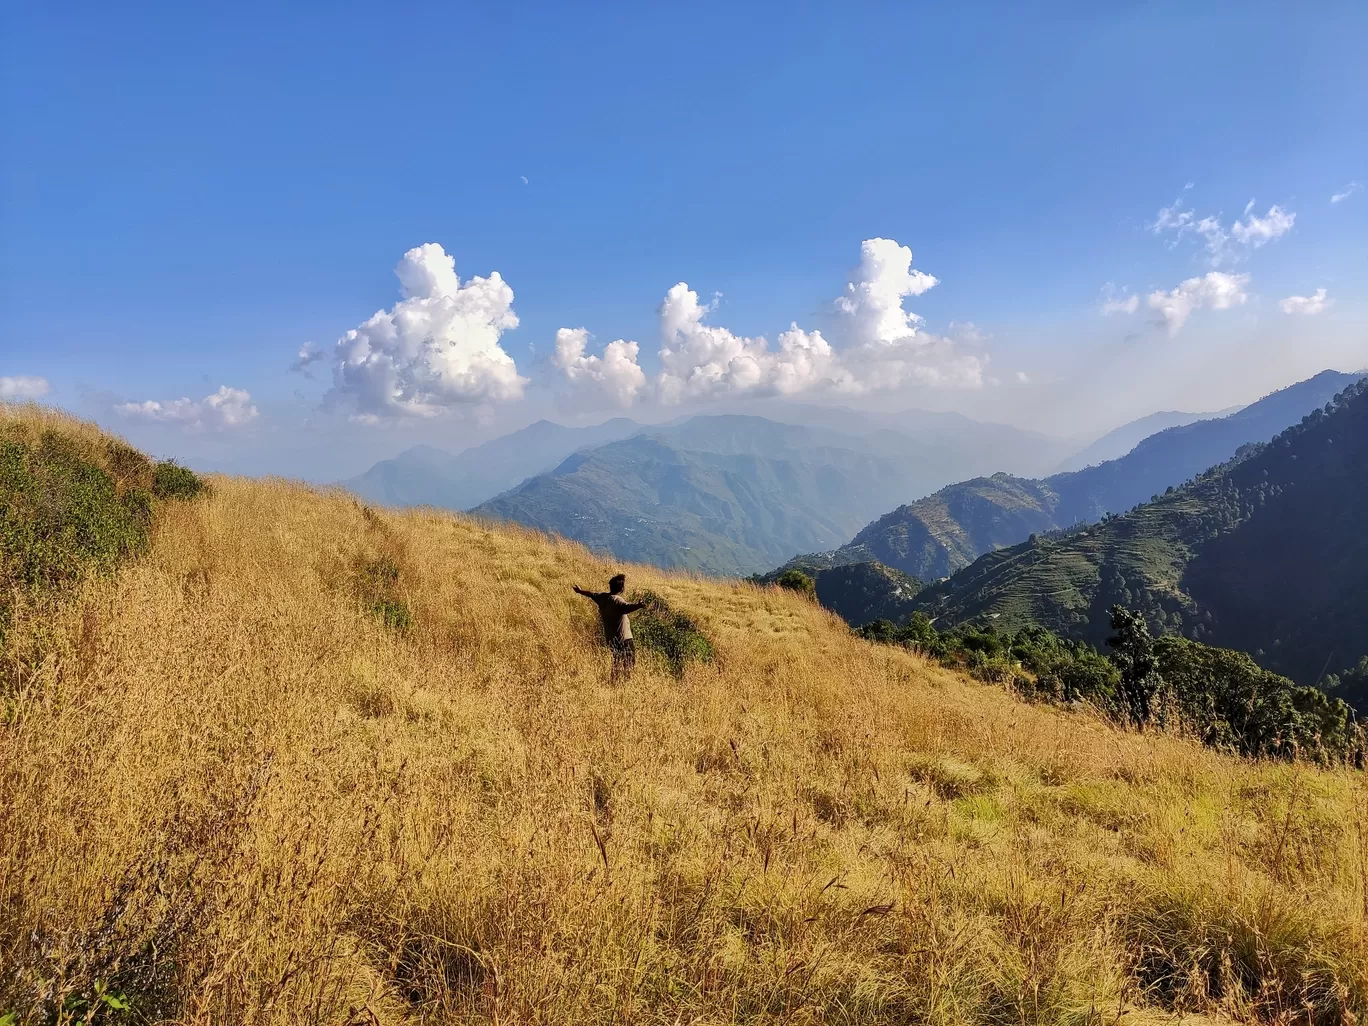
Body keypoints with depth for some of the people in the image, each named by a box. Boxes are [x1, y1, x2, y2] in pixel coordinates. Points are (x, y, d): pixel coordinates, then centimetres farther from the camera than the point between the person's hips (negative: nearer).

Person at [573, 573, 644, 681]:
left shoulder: (602, 596, 6)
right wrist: (638, 605, -59)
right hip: (623, 638, -8)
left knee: (616, 663, 14)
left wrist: (580, 591, 47)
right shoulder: (616, 600, -19)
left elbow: (592, 594, 27)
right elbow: (627, 607, -40)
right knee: (628, 663, -3)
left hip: (610, 637, 8)